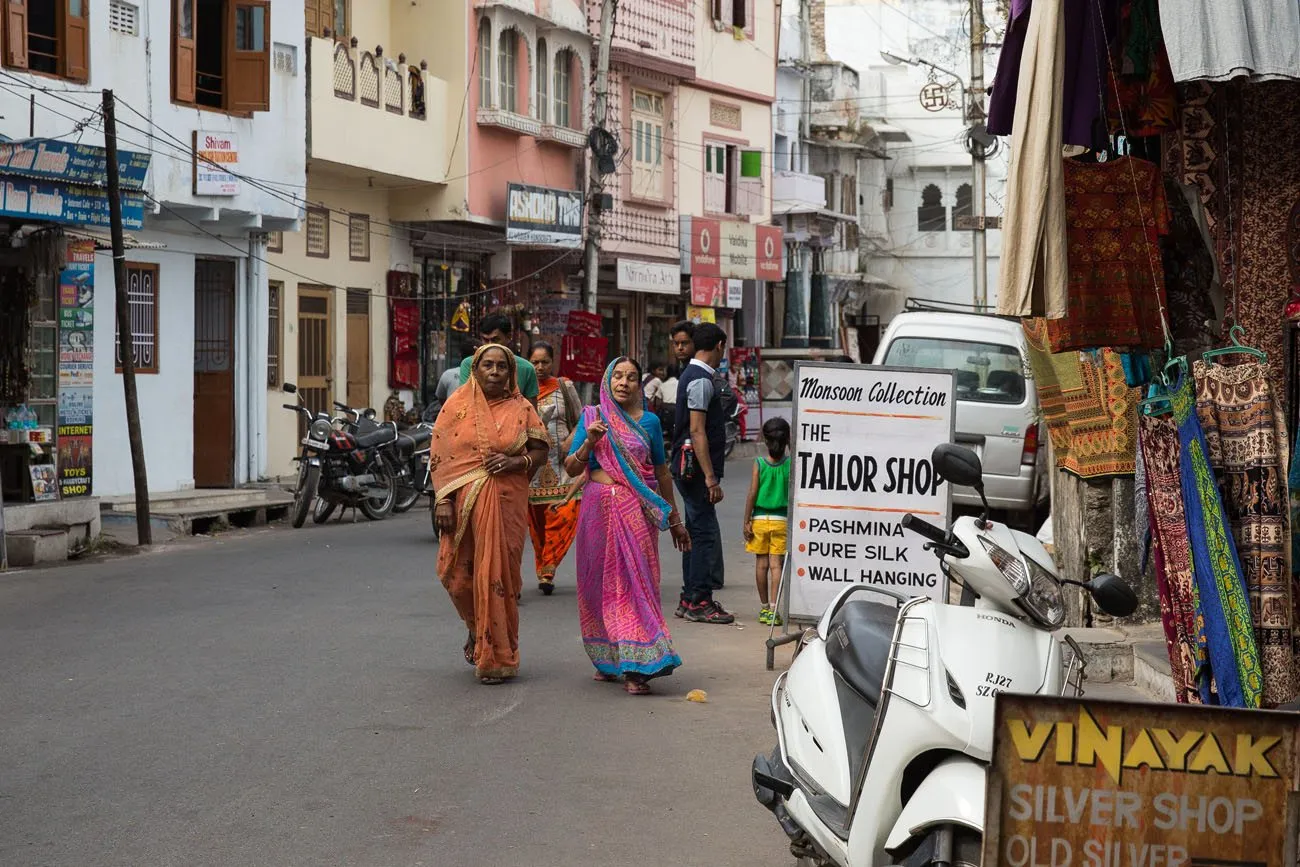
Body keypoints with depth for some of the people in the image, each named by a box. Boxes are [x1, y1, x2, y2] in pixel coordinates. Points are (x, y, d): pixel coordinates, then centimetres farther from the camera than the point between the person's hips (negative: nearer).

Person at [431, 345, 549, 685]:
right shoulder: (457, 405, 3)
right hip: (465, 501, 0)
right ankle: (477, 630, 31)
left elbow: (540, 451, 9)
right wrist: (443, 501, -8)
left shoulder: (521, 408, 6)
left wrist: (517, 461, -12)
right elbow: (439, 456, 0)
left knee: (500, 574, -1)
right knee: (457, 573, 0)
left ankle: (497, 656, 9)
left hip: (507, 501, 0)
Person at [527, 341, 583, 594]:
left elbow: (581, 421, 12)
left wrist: (570, 442, -5)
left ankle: (547, 569, -7)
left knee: (565, 514, -14)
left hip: (561, 463, 0)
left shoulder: (564, 387, 9)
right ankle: (544, 569, 15)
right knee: (537, 521, 0)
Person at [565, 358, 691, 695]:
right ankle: (607, 659, 20)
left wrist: (675, 520, 17)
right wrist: (589, 442, -14)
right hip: (599, 508, 1)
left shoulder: (649, 421, 7)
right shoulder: (592, 417, 7)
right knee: (600, 583, 6)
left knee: (636, 581, -8)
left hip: (637, 510, -1)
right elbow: (571, 469, 4)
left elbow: (662, 471, 14)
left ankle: (636, 667, -9)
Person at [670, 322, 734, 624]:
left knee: (696, 531, 13)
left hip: (689, 469, 11)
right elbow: (697, 432, -21)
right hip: (696, 467, -11)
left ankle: (691, 599, 18)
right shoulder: (701, 380, -15)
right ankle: (699, 602, -5)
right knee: (705, 533, -8)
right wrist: (710, 477, -22)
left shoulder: (693, 375, 17)